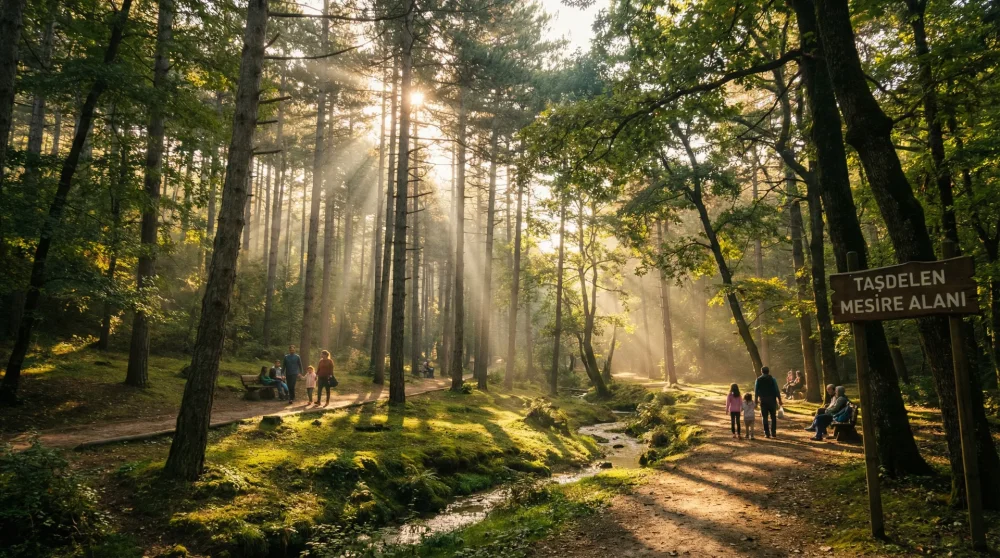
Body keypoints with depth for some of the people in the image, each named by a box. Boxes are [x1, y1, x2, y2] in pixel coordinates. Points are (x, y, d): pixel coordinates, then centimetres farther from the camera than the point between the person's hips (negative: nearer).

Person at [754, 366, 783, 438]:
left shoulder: (758, 380, 3)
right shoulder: (772, 379, -2)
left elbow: (756, 391, 3)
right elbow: (777, 390, -6)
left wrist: (756, 400, 10)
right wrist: (779, 400, -3)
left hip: (763, 401, 1)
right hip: (772, 400, -1)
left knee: (765, 417, 6)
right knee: (773, 417, 9)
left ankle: (767, 433, 3)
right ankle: (773, 433, 4)